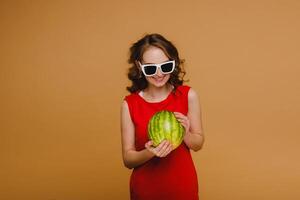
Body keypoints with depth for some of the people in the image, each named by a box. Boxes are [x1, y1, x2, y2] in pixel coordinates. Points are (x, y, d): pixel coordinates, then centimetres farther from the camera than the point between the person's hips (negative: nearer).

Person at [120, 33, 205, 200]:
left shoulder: (188, 96, -10)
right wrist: (149, 153, -24)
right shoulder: (129, 104, -11)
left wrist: (186, 134, -20)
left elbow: (198, 144, 0)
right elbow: (128, 159, -6)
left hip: (183, 186, 1)